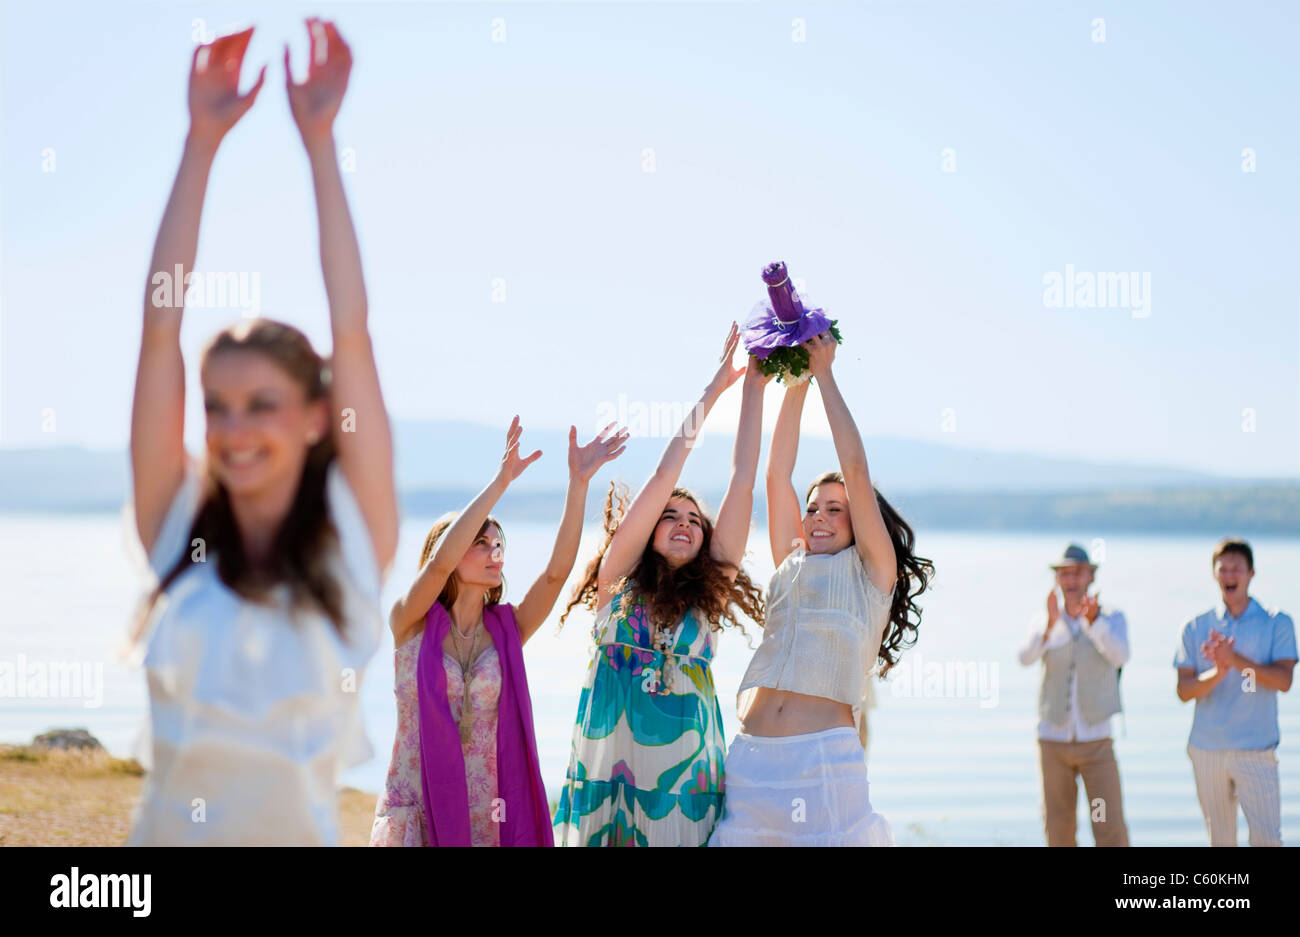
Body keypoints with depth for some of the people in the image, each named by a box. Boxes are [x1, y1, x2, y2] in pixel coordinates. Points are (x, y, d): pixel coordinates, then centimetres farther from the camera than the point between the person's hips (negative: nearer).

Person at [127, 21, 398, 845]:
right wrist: (202, 142, -5)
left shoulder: (353, 537, -5)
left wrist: (321, 144, -8)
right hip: (166, 825, 2)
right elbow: (161, 327, -3)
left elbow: (352, 335, -8)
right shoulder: (178, 528, 1)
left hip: (298, 825, -2)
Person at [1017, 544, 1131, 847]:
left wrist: (1093, 620, -38)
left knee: (1110, 830, -10)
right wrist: (1051, 624, -36)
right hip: (1053, 740, 2)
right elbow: (1026, 657, -18)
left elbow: (1119, 656, -21)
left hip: (1096, 741, -2)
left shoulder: (1112, 619, 0)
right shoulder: (1045, 625, 3)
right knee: (1059, 832, 5)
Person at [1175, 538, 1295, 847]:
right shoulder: (1195, 629, 7)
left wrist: (1235, 659, -21)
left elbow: (1283, 680, -9)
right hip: (1207, 749, 2)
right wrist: (1218, 672, -21)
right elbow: (1184, 691, -1)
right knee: (1220, 838, 7)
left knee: (1267, 837, -9)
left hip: (1256, 751, -2)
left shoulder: (1277, 623, 3)